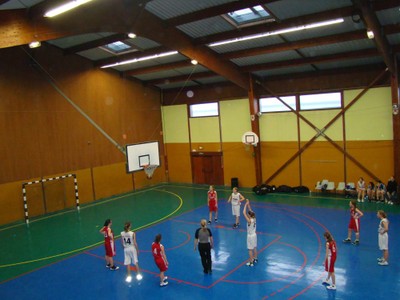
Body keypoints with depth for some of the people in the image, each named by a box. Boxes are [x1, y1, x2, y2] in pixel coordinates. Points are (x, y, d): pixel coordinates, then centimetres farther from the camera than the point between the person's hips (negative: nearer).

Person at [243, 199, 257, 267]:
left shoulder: (249, 221, -27)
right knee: (254, 248, 22)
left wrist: (246, 204, -25)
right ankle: (255, 259, 37)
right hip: (254, 235, 8)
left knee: (250, 249, 3)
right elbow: (250, 210, 4)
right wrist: (248, 204, -3)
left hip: (250, 236, -8)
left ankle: (251, 262, 11)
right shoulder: (254, 218, -7)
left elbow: (244, 213, -29)